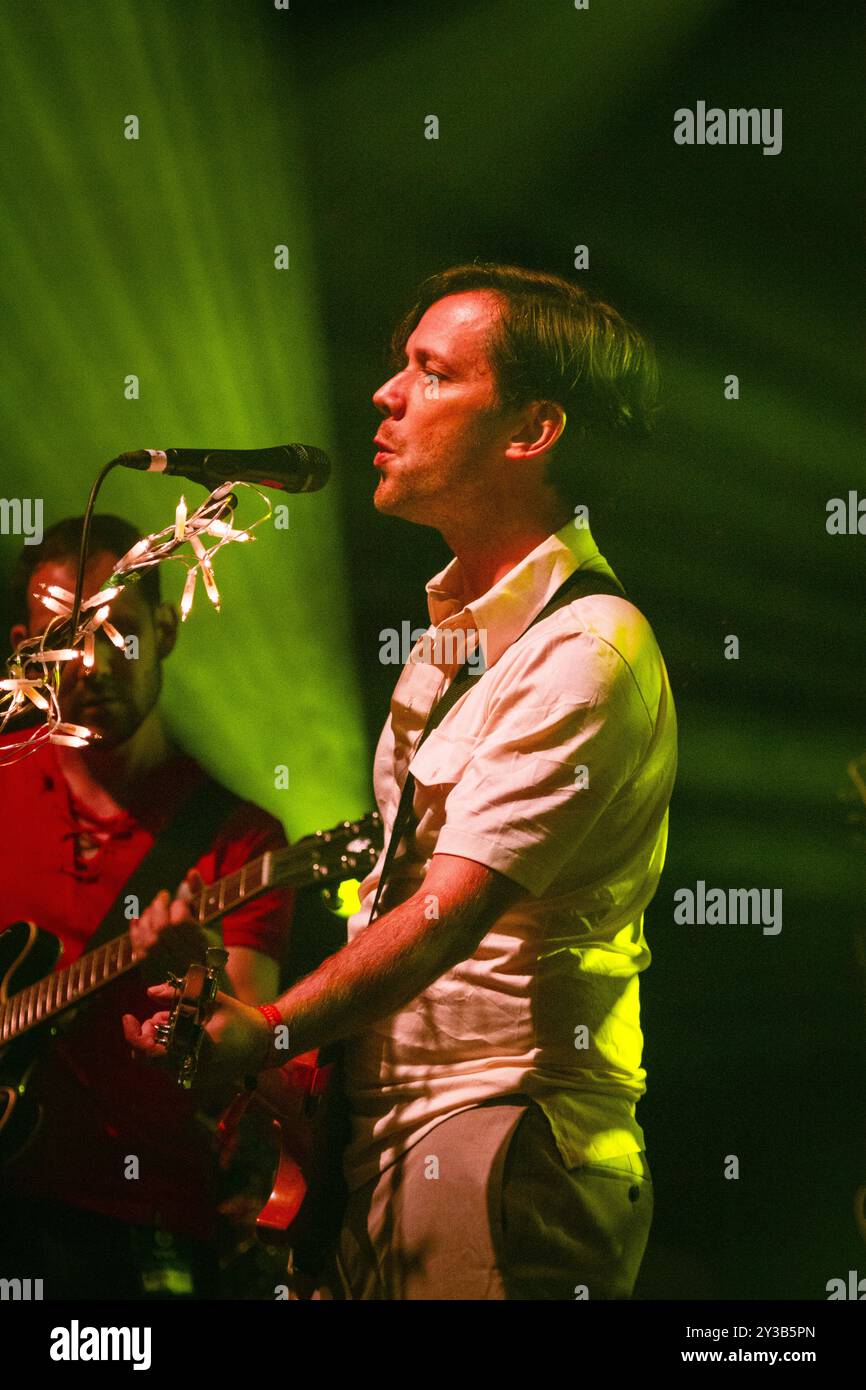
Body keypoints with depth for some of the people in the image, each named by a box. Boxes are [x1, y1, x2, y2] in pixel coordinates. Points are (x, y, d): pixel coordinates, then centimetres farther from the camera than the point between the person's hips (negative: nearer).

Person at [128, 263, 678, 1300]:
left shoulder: (588, 649, -16)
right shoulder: (452, 631, 16)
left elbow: (453, 910, -22)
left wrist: (267, 1033, -21)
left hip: (506, 1159, -9)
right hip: (381, 1138, 9)